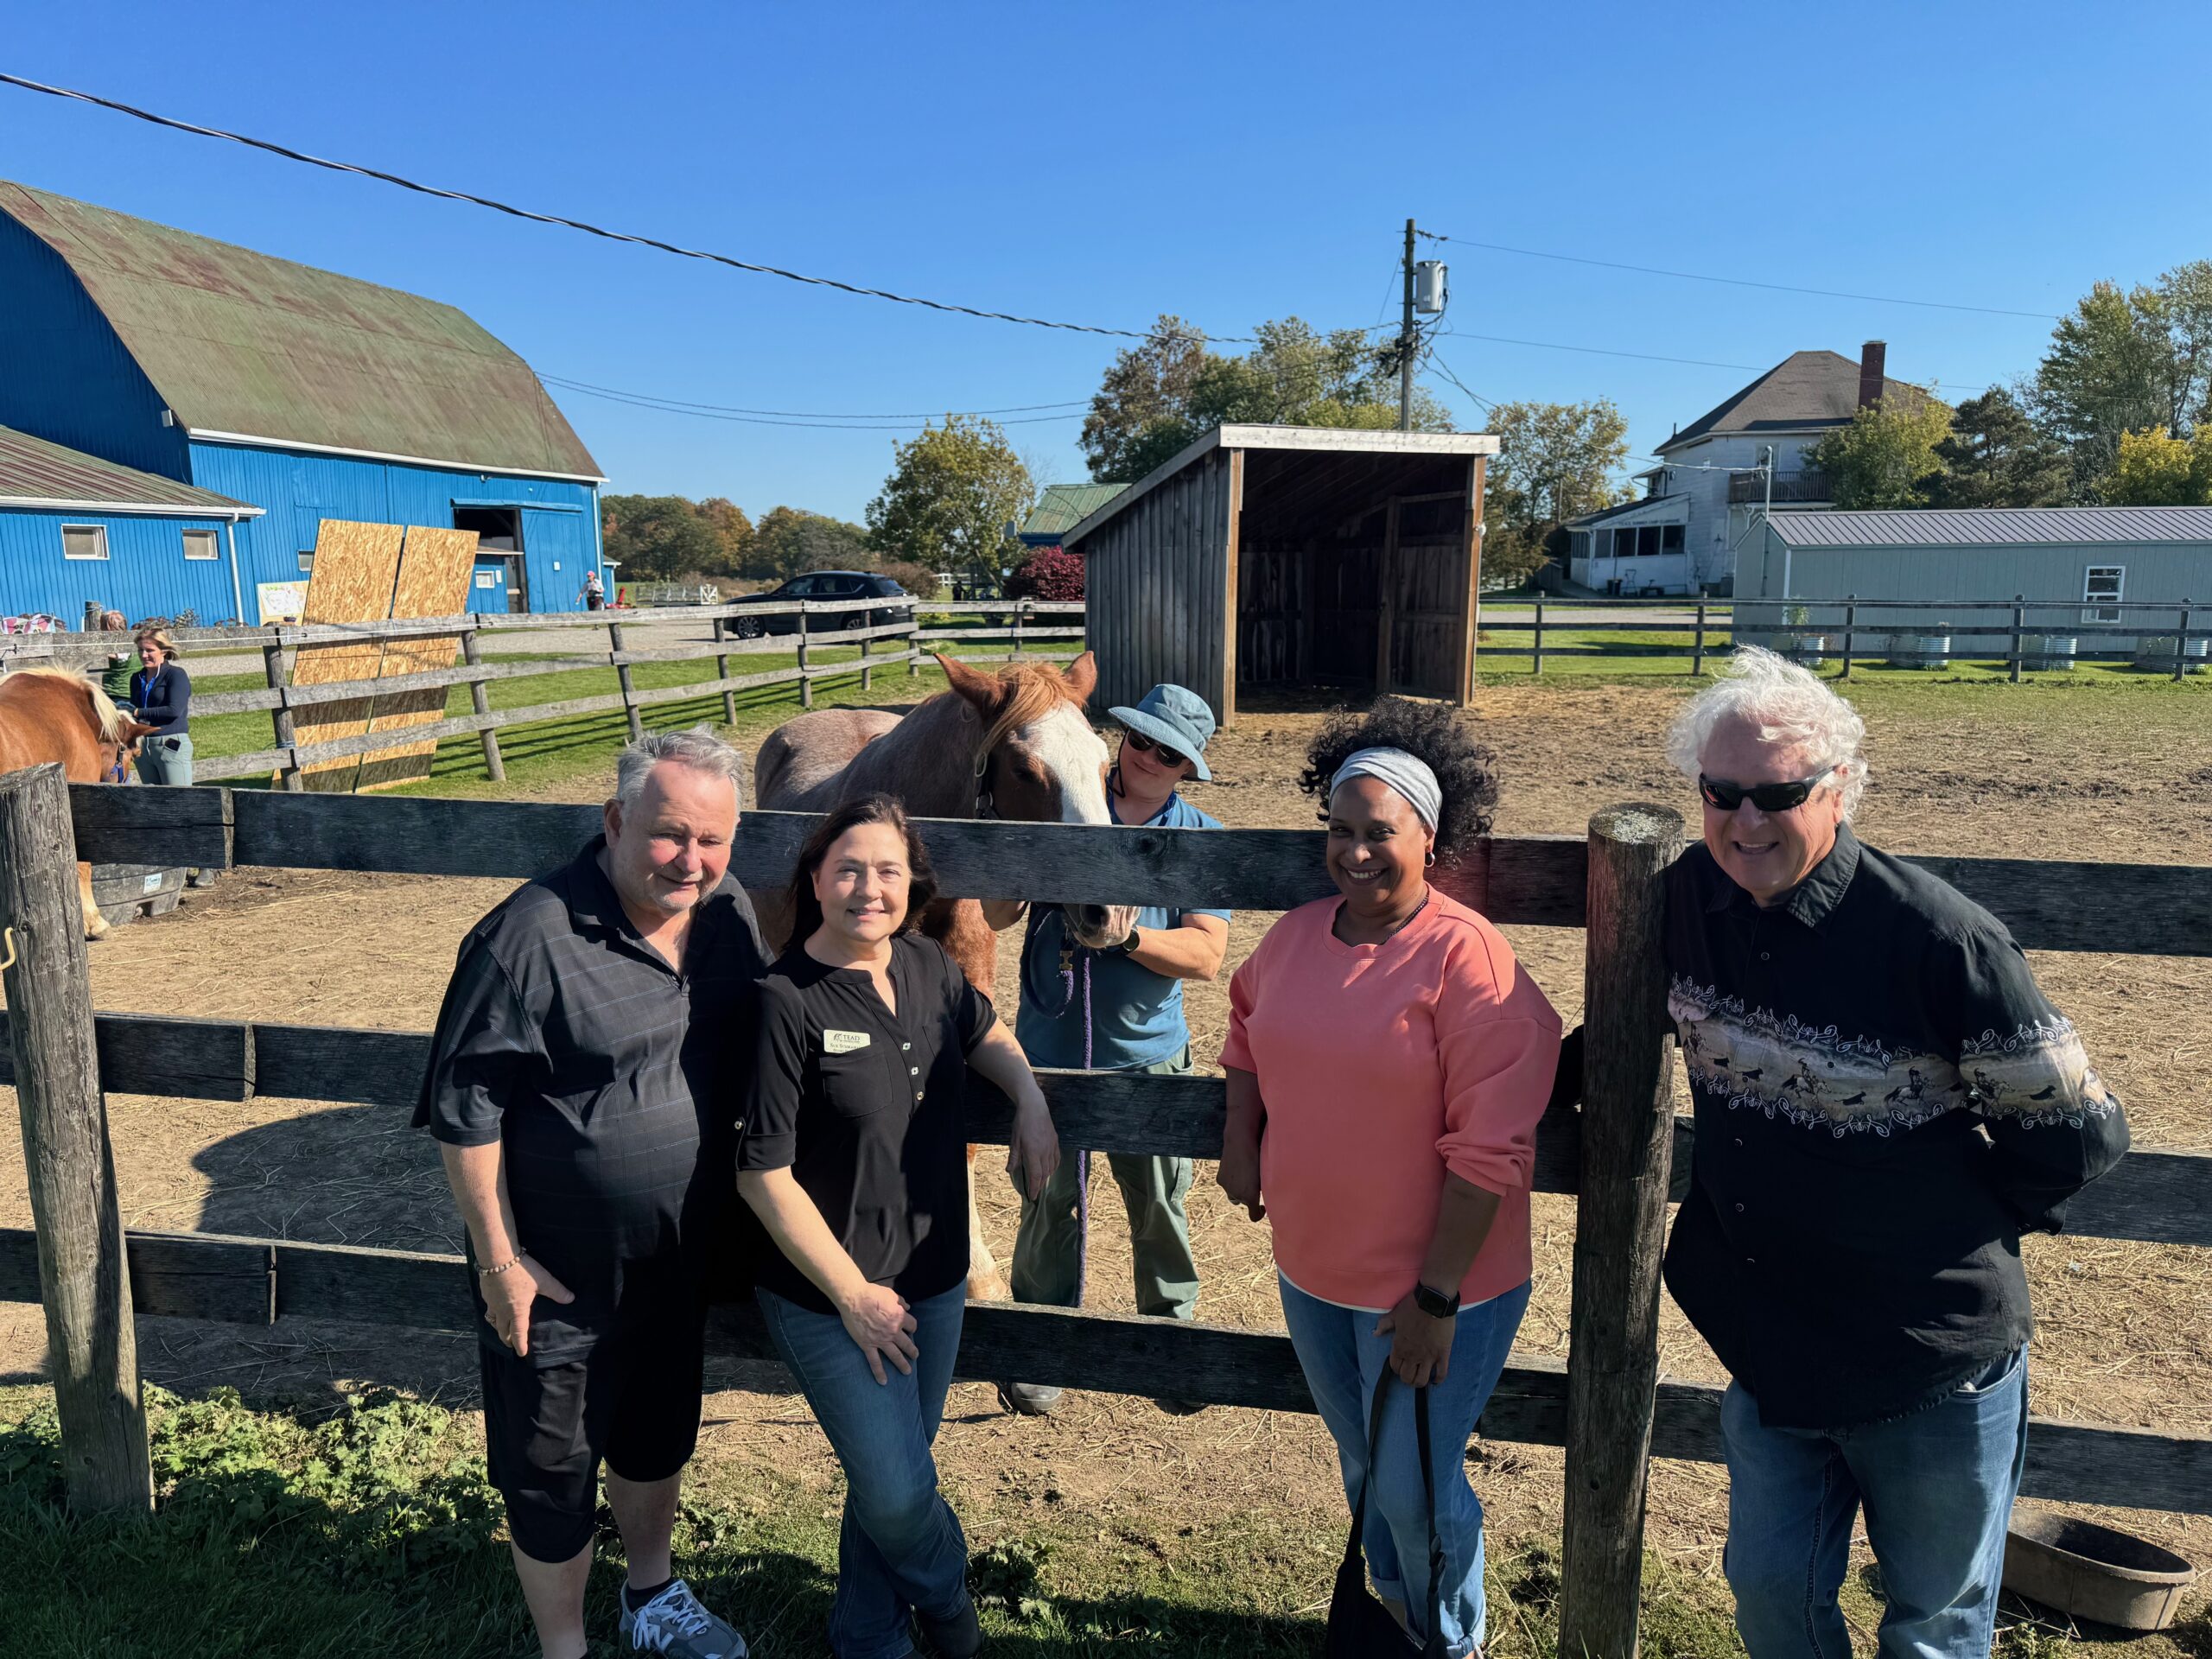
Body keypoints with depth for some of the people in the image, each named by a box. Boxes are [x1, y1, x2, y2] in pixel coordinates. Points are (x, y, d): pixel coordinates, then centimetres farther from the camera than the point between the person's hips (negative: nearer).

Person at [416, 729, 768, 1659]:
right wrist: (500, 1260, -15)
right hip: (559, 1273, -6)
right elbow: (463, 1112, -18)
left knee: (659, 1438, 27)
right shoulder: (532, 936, -24)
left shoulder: (732, 916, -6)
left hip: (683, 1261, 6)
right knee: (552, 1473, 14)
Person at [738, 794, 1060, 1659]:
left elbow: (986, 1033, 19)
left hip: (935, 1277, 6)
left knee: (893, 1475, 20)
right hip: (832, 1296, -5)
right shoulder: (787, 1003, -21)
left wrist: (1031, 1103, 1)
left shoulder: (929, 964, -3)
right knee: (898, 1490, 2)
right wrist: (854, 1294, -15)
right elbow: (765, 1175, -18)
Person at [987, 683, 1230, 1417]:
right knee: (1050, 1200, 12)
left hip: (1151, 1055, 0)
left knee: (1160, 1203, 12)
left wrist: (1128, 935, -27)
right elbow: (996, 915, -4)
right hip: (1052, 1048, 0)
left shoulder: (1203, 839, -2)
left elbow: (1206, 955, -11)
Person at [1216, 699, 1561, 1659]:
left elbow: (1490, 1150, -22)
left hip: (1432, 1285, -6)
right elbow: (1246, 1028, 19)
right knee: (1360, 1463, 25)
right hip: (1311, 1271, 6)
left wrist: (1436, 1299, -21)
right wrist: (1241, 1134, 4)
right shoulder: (1297, 935, -1)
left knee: (1414, 1489, 8)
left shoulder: (1467, 959, -21)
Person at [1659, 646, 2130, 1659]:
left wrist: (1958, 1219, -3)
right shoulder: (1687, 900, -8)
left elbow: (2077, 1134, -13)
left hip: (1934, 1359, -4)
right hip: (1766, 1347, 4)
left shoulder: (1937, 939, -23)